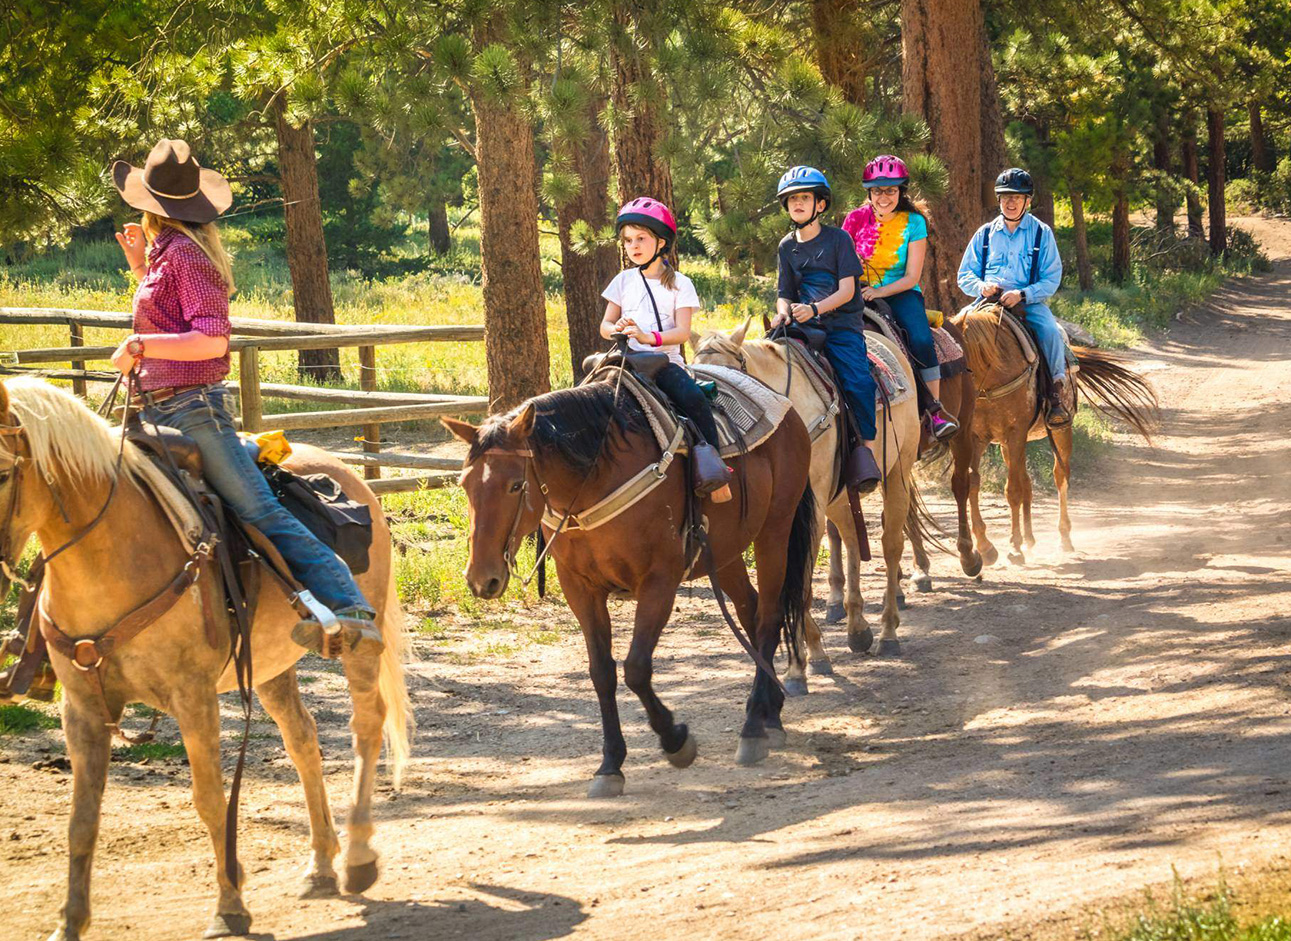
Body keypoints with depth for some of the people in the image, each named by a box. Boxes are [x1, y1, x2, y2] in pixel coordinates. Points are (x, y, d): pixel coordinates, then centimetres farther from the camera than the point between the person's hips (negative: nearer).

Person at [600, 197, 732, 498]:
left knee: (693, 397, -30)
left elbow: (682, 332, -6)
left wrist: (650, 337, -25)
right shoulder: (623, 281, 14)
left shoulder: (679, 284, 4)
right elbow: (605, 326, 13)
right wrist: (616, 329, -12)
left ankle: (712, 463, -26)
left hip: (666, 360, -2)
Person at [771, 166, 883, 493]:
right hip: (804, 328, 4)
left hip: (841, 325, -4)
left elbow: (846, 291, -7)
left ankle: (865, 449, -20)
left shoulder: (838, 239, 0)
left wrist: (814, 309, -22)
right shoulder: (788, 246, 14)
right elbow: (785, 294, 15)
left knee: (857, 381, -26)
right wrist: (783, 313, -8)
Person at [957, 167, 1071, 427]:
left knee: (1050, 332, -31)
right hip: (988, 299, 2)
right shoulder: (985, 233, 13)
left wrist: (1022, 294, -17)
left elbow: (1052, 279, 0)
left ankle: (1056, 396, -26)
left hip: (1029, 301, -2)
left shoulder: (1042, 233, 6)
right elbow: (965, 274, 14)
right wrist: (981, 287, -10)